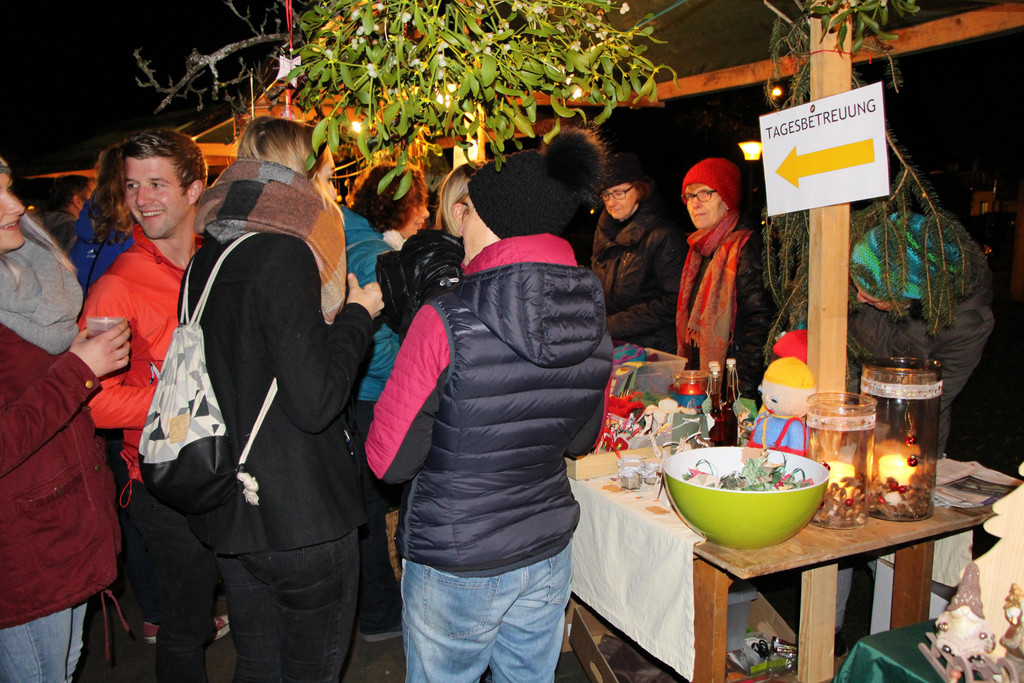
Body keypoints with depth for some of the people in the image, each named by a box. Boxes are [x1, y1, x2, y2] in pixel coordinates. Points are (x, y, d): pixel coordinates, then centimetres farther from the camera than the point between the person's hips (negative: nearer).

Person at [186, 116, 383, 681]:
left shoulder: (207, 259, 7)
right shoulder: (283, 256, -19)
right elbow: (314, 401, -23)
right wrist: (356, 317, -9)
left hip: (229, 513, 8)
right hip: (300, 517, -8)